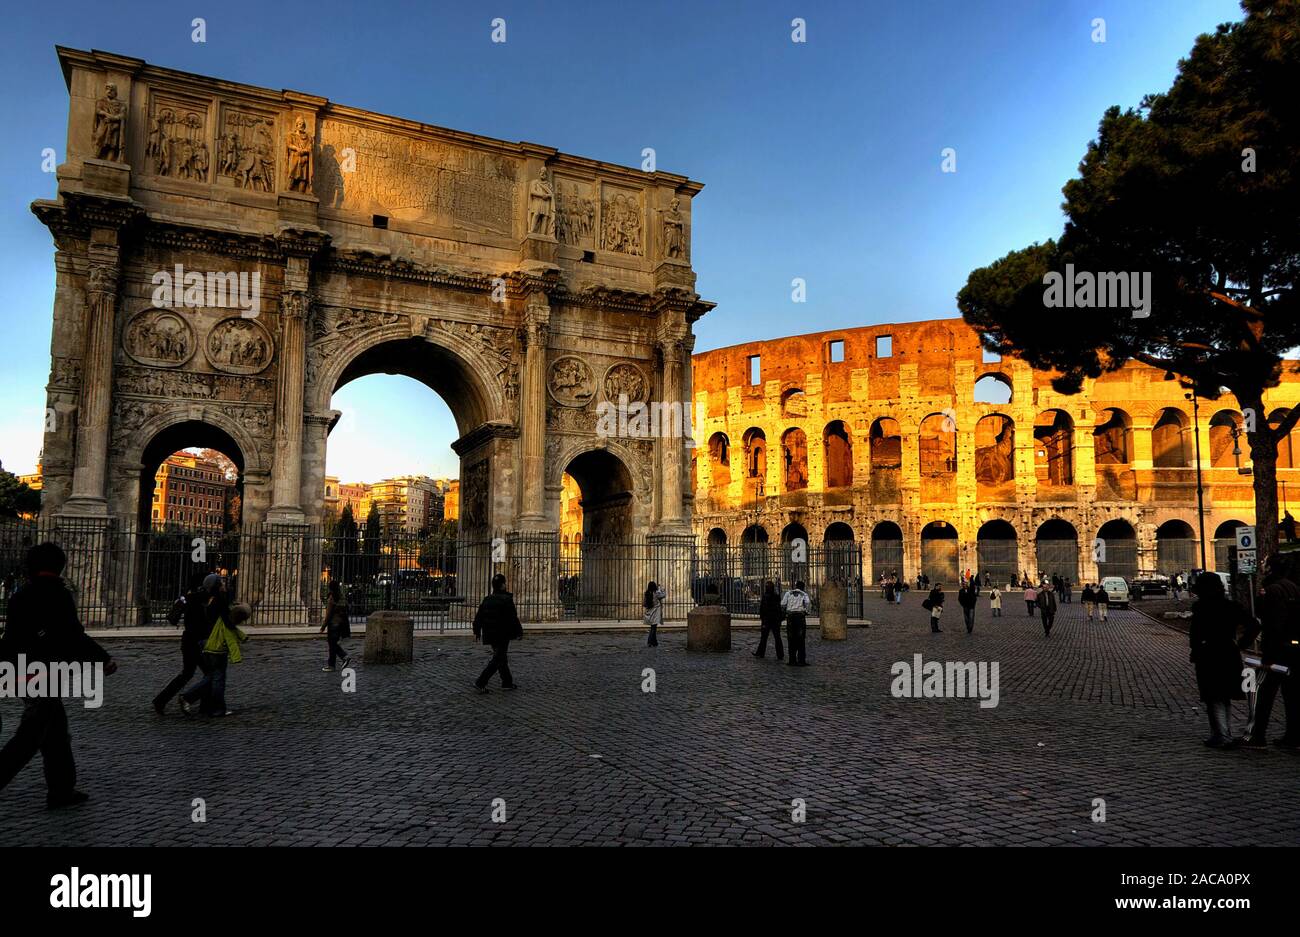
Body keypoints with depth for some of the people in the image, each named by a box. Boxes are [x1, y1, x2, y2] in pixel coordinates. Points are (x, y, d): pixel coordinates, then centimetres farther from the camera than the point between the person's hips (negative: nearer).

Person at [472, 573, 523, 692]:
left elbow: (478, 617, 10)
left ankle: (507, 682, 26)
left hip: (490, 635, 8)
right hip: (502, 636, -8)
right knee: (497, 660, -2)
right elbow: (513, 618, -14)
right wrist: (519, 632, -3)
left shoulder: (486, 600, 6)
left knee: (502, 658, 18)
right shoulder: (507, 599, -14)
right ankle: (480, 682, -9)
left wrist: (477, 631, 20)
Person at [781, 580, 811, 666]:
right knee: (801, 640, 2)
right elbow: (807, 603, -14)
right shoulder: (804, 594, 6)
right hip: (800, 617, -2)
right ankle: (801, 661, -2)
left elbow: (783, 605, -1)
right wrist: (807, 611, 2)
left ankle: (792, 661, 6)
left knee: (792, 640, 7)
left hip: (790, 617, 2)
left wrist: (785, 612, 17)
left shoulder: (788, 593, 10)